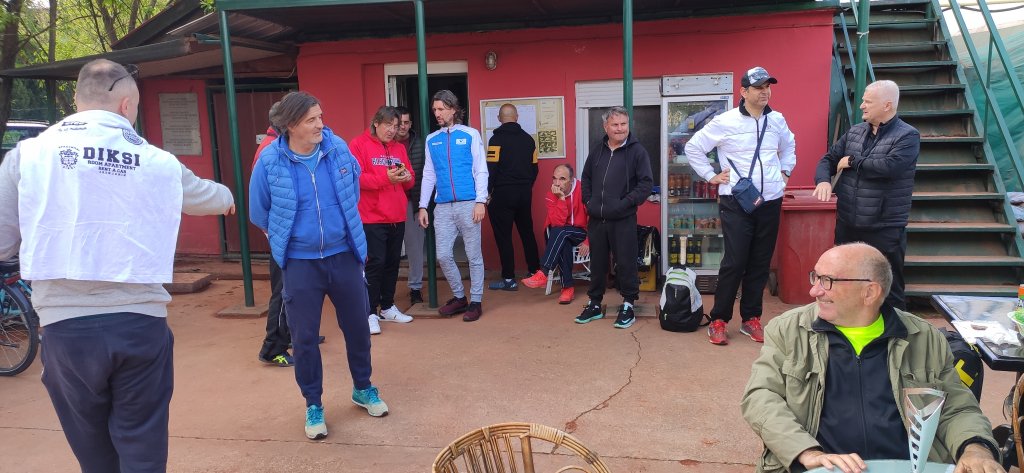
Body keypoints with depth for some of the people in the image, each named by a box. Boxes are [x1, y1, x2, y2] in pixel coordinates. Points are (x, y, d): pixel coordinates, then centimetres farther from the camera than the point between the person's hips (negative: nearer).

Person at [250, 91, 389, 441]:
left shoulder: (338, 148, -7)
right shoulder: (270, 161, -14)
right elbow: (259, 213, 2)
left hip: (343, 255, 2)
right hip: (300, 262, -2)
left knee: (357, 325, 14)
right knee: (304, 336, 6)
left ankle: (363, 389, 36)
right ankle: (313, 405, 25)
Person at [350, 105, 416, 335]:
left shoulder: (399, 148, 15)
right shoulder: (359, 145, -3)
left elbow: (410, 179, 16)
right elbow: (355, 177, -14)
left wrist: (407, 177, -8)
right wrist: (385, 178, -23)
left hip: (397, 217, 6)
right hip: (372, 217, -6)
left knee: (393, 262, 11)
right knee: (375, 263, -6)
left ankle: (388, 307, 24)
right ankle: (370, 313, 3)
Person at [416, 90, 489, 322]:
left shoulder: (470, 135, 0)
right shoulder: (431, 140, 11)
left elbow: (481, 170, -3)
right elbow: (428, 175, 13)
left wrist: (481, 201, -12)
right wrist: (423, 206, 9)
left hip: (468, 204, -4)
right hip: (443, 207, 4)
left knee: (474, 255, 3)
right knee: (443, 255, 5)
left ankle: (476, 301, 15)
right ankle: (459, 297, 24)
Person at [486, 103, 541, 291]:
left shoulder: (497, 138, -10)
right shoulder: (528, 139, 8)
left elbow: (491, 169, -15)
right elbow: (534, 168, 11)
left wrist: (486, 192, -7)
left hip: (503, 193, -6)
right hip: (525, 194, 6)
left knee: (503, 236, 0)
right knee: (527, 232, 16)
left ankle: (509, 279, 1)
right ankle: (534, 271, 24)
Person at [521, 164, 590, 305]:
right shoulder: (551, 196, -6)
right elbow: (557, 223, -19)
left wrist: (588, 241, -19)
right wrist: (561, 198, -24)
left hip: (583, 233, -3)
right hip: (561, 236, 3)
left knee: (561, 232, -31)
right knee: (563, 244, -32)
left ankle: (543, 274, -34)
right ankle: (568, 287, -24)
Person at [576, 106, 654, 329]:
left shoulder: (637, 151, -4)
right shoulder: (597, 151, 11)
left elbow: (646, 183, -8)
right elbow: (586, 179, 22)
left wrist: (625, 203, -14)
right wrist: (589, 201, 8)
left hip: (623, 220, -4)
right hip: (596, 219, 5)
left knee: (626, 263, 2)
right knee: (597, 263, 13)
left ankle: (628, 306, 15)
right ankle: (595, 304, 25)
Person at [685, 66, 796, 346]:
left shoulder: (777, 120, 8)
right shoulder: (725, 122, -7)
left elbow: (789, 145, 29)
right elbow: (693, 147, 1)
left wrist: (785, 171, 16)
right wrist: (710, 176, -2)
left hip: (770, 202, 5)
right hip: (736, 203, -5)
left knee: (760, 263, 9)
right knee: (734, 262, -6)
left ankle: (751, 319, 20)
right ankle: (718, 320, 8)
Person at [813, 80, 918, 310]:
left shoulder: (908, 136, -9)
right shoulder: (854, 131, 9)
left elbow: (889, 166, -25)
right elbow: (829, 159, 10)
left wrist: (852, 161, -11)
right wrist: (823, 180, -12)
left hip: (884, 230, -6)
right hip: (847, 225, 6)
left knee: (888, 290, 4)